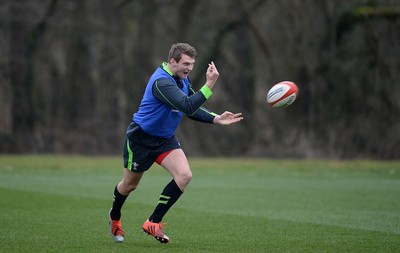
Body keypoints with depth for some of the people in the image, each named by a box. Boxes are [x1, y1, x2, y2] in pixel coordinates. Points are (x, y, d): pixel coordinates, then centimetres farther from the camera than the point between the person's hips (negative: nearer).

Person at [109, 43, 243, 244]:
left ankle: (153, 223, -6)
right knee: (130, 184, 11)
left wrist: (216, 119, -8)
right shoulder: (162, 82, -30)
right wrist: (209, 85, -45)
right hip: (140, 138, -7)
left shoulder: (182, 80, -1)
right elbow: (187, 106, -41)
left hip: (165, 139, 7)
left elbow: (193, 110, 7)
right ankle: (115, 217, 43)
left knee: (184, 175, -15)